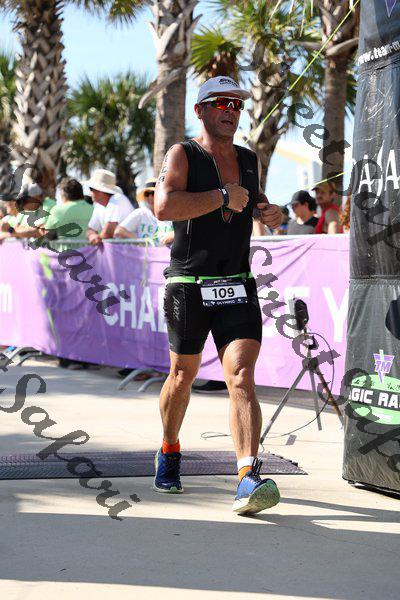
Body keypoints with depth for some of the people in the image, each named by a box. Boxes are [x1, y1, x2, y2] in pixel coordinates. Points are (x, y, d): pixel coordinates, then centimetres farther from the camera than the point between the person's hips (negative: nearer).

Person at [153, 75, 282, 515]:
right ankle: (169, 451, 40)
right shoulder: (182, 155, -5)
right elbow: (164, 206, -24)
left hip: (237, 288, 3)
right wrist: (223, 197, -20)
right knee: (182, 377, 13)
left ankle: (249, 479, -26)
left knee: (241, 379, -15)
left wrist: (269, 212, 10)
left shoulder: (249, 161, 12)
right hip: (188, 286, -2)